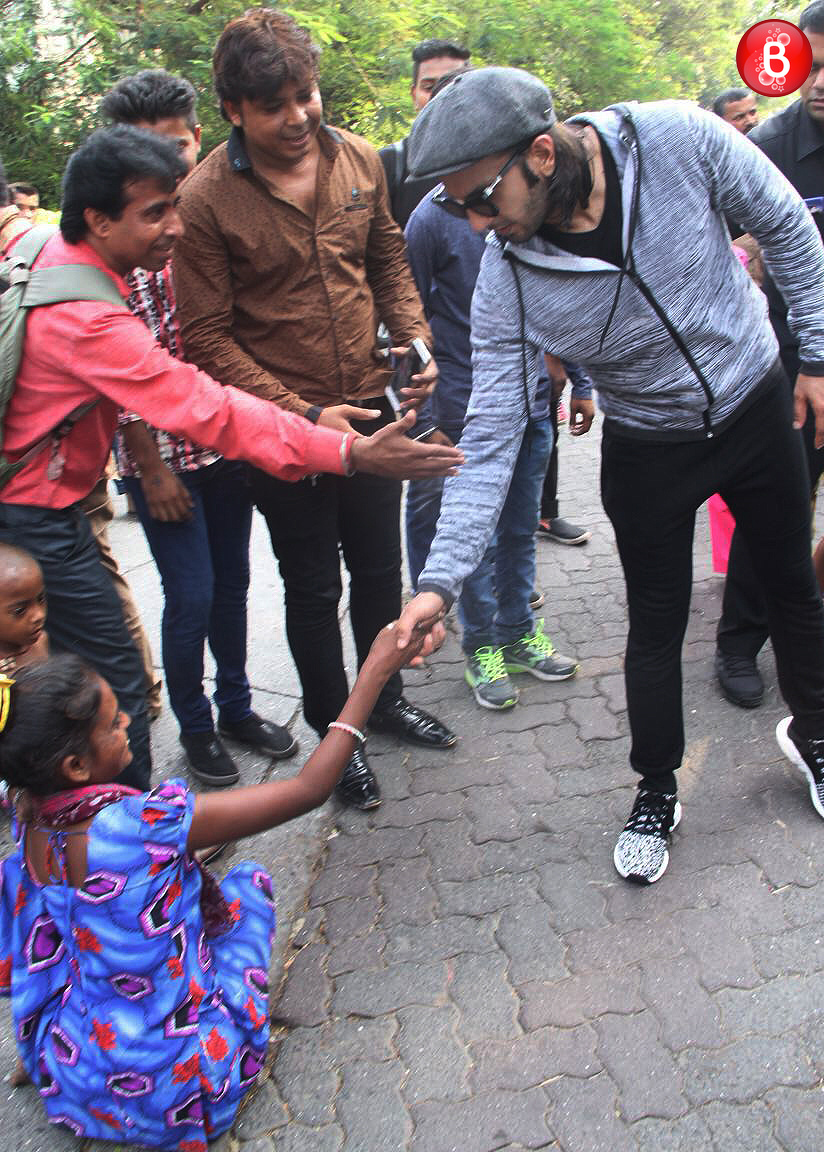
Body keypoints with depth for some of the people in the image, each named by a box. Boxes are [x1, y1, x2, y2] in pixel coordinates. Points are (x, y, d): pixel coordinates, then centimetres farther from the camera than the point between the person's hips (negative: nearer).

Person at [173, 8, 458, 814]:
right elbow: (207, 337, -13)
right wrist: (301, 413, -20)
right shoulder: (206, 199, -15)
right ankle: (333, 732, 30)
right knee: (313, 589, 9)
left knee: (379, 568, 18)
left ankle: (385, 697, 41)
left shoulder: (359, 160, 0)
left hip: (370, 408, 4)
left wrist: (415, 340, -6)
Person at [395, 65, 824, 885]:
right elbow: (490, 438, -21)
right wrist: (440, 578, -28)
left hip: (755, 404, 1)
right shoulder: (505, 280, -25)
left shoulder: (678, 139, -26)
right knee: (656, 626, 7)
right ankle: (656, 793, 30)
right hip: (647, 445, -1)